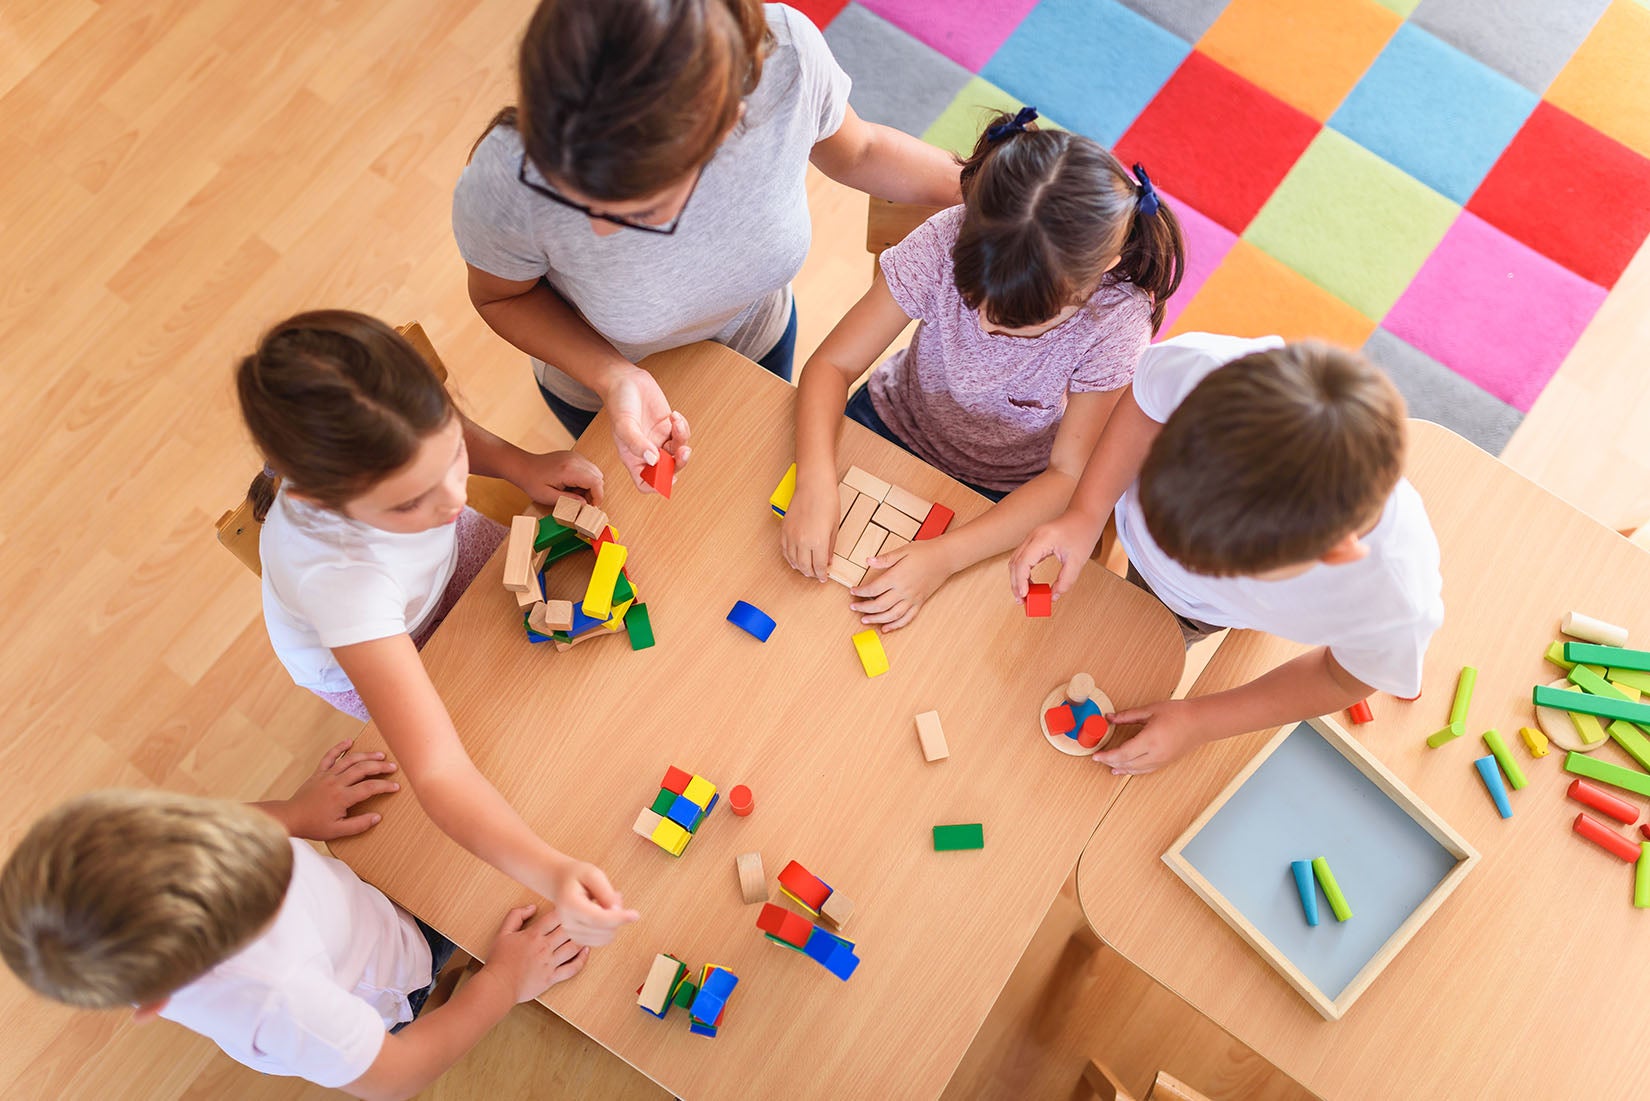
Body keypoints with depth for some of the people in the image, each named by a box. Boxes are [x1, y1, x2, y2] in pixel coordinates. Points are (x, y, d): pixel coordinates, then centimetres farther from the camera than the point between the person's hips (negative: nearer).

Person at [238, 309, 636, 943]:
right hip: (359, 656, -4)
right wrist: (551, 874, -65)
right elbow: (437, 773, -52)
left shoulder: (370, 423, -38)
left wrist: (519, 464, -24)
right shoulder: (340, 573, -51)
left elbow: (437, 434, -8)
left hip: (441, 558, 4)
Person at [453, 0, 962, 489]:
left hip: (755, 336, 2)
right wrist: (612, 378, -36)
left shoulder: (787, 52, -40)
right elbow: (502, 296, -20)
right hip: (595, 366, -1)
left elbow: (854, 152, -15)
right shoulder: (504, 184, -44)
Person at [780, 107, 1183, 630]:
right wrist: (816, 485, -41)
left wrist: (944, 557, -37)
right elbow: (833, 364, -23)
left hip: (1010, 497, -1)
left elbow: (1068, 475, -25)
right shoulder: (945, 242, -29)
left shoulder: (1117, 319, -31)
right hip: (894, 425, 2)